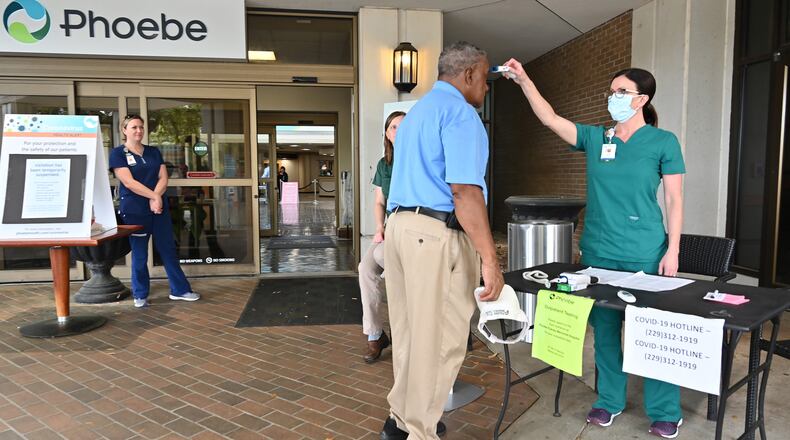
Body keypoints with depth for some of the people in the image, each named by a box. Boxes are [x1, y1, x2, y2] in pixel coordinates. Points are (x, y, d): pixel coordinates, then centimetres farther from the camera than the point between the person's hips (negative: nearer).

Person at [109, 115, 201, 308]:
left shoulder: (154, 152, 12)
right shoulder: (118, 153, -2)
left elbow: (163, 178, 4)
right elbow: (129, 183, -13)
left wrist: (155, 198, -12)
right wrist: (153, 196, -17)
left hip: (159, 207, 4)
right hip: (134, 210, -4)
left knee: (168, 249, 7)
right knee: (139, 254, 4)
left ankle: (179, 290, 15)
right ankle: (140, 295, 17)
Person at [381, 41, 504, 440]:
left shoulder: (416, 112, 20)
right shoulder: (459, 112, -10)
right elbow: (464, 191, -20)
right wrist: (490, 259, -19)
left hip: (401, 227, 10)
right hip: (437, 235, -9)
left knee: (410, 332, 19)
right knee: (439, 340, 3)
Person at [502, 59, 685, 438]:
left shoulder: (663, 142, -2)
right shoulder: (594, 138, 6)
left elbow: (674, 199, -3)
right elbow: (549, 119, -2)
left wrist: (673, 250, -8)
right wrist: (524, 81, -11)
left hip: (645, 254, -3)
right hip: (599, 251, 4)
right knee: (604, 328, 12)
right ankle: (609, 400, 29)